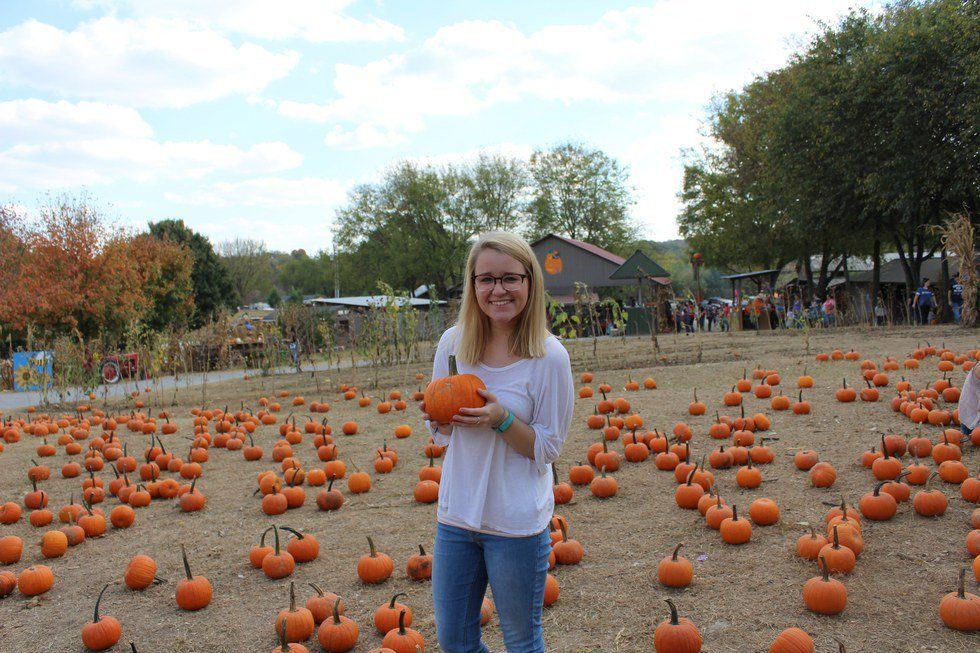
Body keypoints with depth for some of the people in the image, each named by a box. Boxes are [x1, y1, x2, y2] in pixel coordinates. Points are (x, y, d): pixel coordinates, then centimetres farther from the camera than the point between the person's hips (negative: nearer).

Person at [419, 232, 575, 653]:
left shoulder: (549, 356, -14)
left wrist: (502, 419, -24)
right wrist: (436, 416, -14)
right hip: (455, 514, 4)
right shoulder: (452, 342, -2)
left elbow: (548, 449, -8)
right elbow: (442, 437, 8)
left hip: (517, 523, -4)